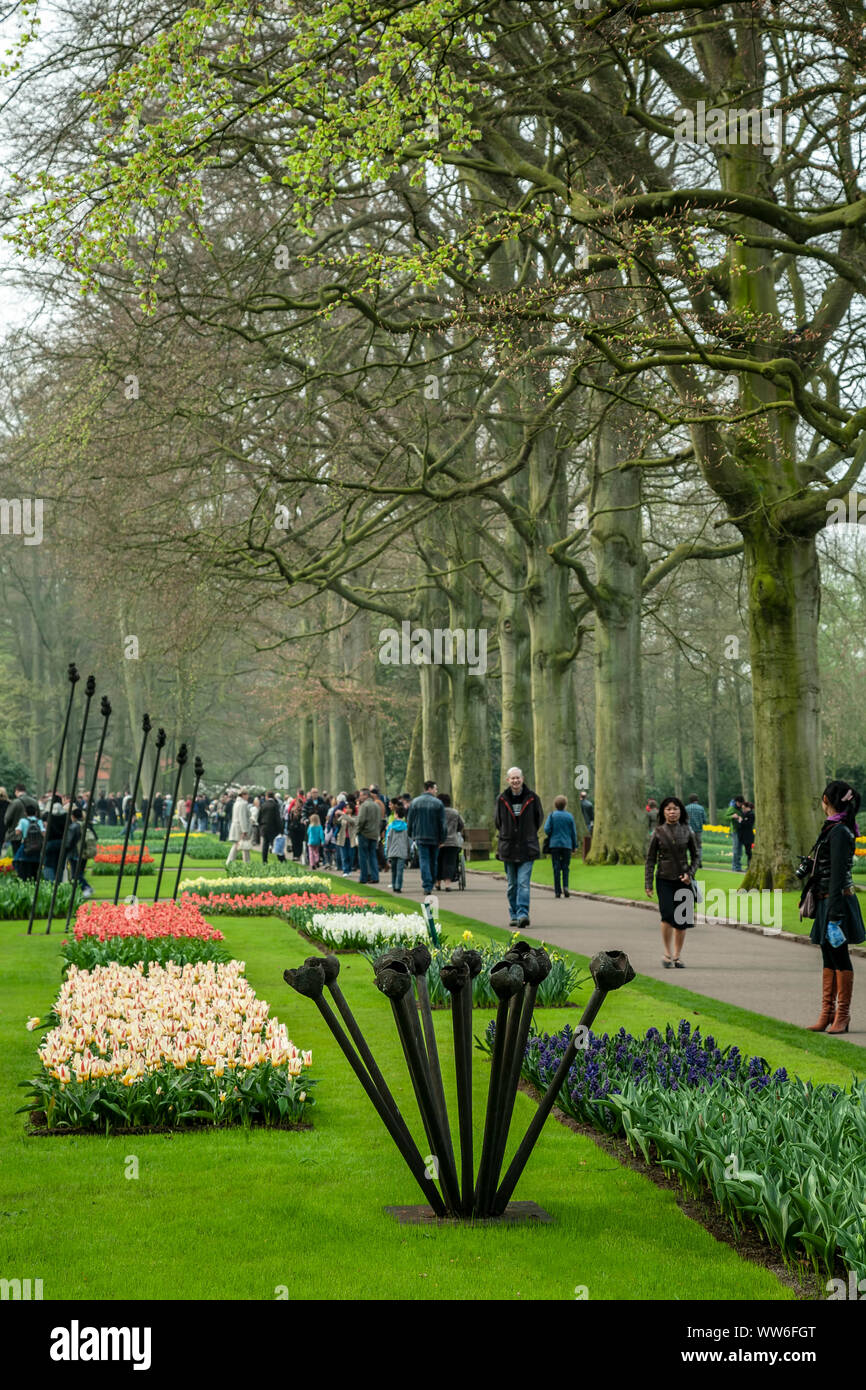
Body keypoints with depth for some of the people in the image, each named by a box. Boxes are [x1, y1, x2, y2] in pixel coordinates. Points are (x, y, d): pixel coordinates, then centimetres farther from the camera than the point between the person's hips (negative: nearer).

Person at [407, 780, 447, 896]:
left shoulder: (415, 802, 2)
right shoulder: (438, 803, -3)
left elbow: (409, 821, 5)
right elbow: (442, 823, -5)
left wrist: (411, 835, 16)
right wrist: (442, 839, 1)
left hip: (421, 837, 0)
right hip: (434, 838, 0)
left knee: (424, 861, -4)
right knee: (433, 862, 14)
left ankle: (427, 886, -15)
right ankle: (431, 884, 21)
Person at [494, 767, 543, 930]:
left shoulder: (532, 797, -1)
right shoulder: (502, 799, 2)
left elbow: (539, 818, 12)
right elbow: (497, 821, 17)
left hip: (527, 849, -2)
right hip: (508, 848, 2)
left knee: (523, 883, -13)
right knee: (512, 884, 8)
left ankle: (523, 914, -19)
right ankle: (514, 915, 16)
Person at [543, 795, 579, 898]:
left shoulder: (552, 815, -3)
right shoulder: (569, 816, 1)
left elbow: (547, 829, -7)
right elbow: (574, 832, 3)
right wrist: (574, 845, 12)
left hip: (554, 844, -1)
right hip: (567, 844, 1)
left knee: (556, 868, 2)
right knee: (565, 867, 9)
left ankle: (557, 891, 1)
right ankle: (565, 886, -11)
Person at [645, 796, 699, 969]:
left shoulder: (687, 831, 4)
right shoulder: (658, 832, 0)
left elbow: (695, 856, 11)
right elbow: (650, 859, 3)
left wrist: (690, 873, -6)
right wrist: (648, 884, -2)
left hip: (683, 879, 2)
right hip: (664, 880, -2)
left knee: (681, 919, 2)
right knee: (668, 914, -19)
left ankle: (677, 956, 14)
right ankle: (667, 953, -6)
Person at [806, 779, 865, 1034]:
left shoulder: (838, 832, -18)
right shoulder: (834, 829, 12)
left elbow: (838, 876, -22)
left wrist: (834, 915, -24)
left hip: (837, 901, -10)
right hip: (827, 901, 10)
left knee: (839, 958, -1)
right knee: (829, 958, 13)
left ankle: (842, 1016, 6)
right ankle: (827, 1014, 18)